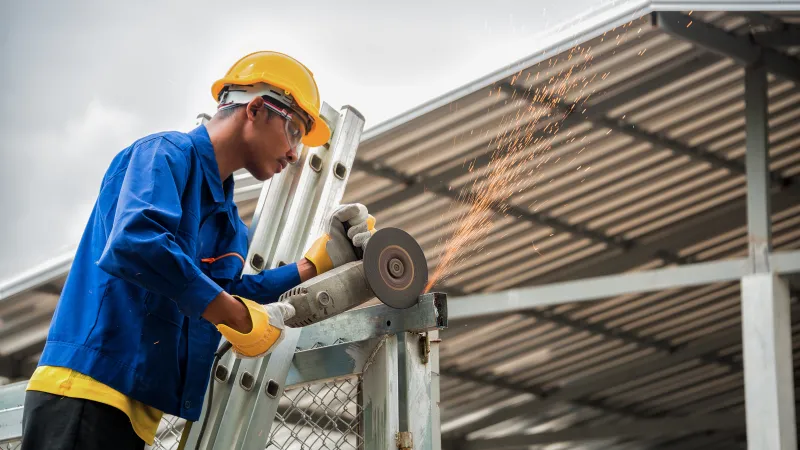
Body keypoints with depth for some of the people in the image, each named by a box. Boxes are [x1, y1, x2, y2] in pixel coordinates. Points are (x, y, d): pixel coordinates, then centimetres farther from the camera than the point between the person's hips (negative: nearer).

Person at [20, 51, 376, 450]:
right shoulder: (167, 153, -7)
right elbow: (133, 244, -25)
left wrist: (323, 259, 10)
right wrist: (239, 317, -19)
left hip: (136, 409, 10)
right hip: (87, 390, -10)